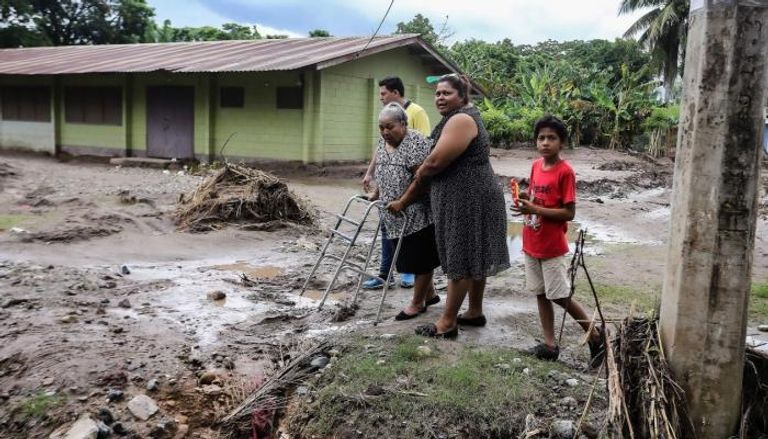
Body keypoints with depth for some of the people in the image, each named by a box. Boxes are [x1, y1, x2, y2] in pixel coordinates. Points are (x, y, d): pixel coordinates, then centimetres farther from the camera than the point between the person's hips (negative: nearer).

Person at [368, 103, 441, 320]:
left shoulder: (416, 142, -18)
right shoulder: (383, 142, 8)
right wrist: (377, 195, 22)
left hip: (418, 214, -8)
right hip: (396, 217, 8)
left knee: (420, 258, 3)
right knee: (409, 257, 15)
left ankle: (417, 303, 13)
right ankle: (430, 294, 29)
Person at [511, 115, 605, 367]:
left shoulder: (565, 171, -16)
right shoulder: (536, 166, 5)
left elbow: (569, 213, -18)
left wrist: (534, 209, -24)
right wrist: (525, 199, -3)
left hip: (553, 247, -7)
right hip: (531, 244, 7)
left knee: (561, 297, 1)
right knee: (541, 295, 12)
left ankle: (596, 338, 19)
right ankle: (550, 345, 22)